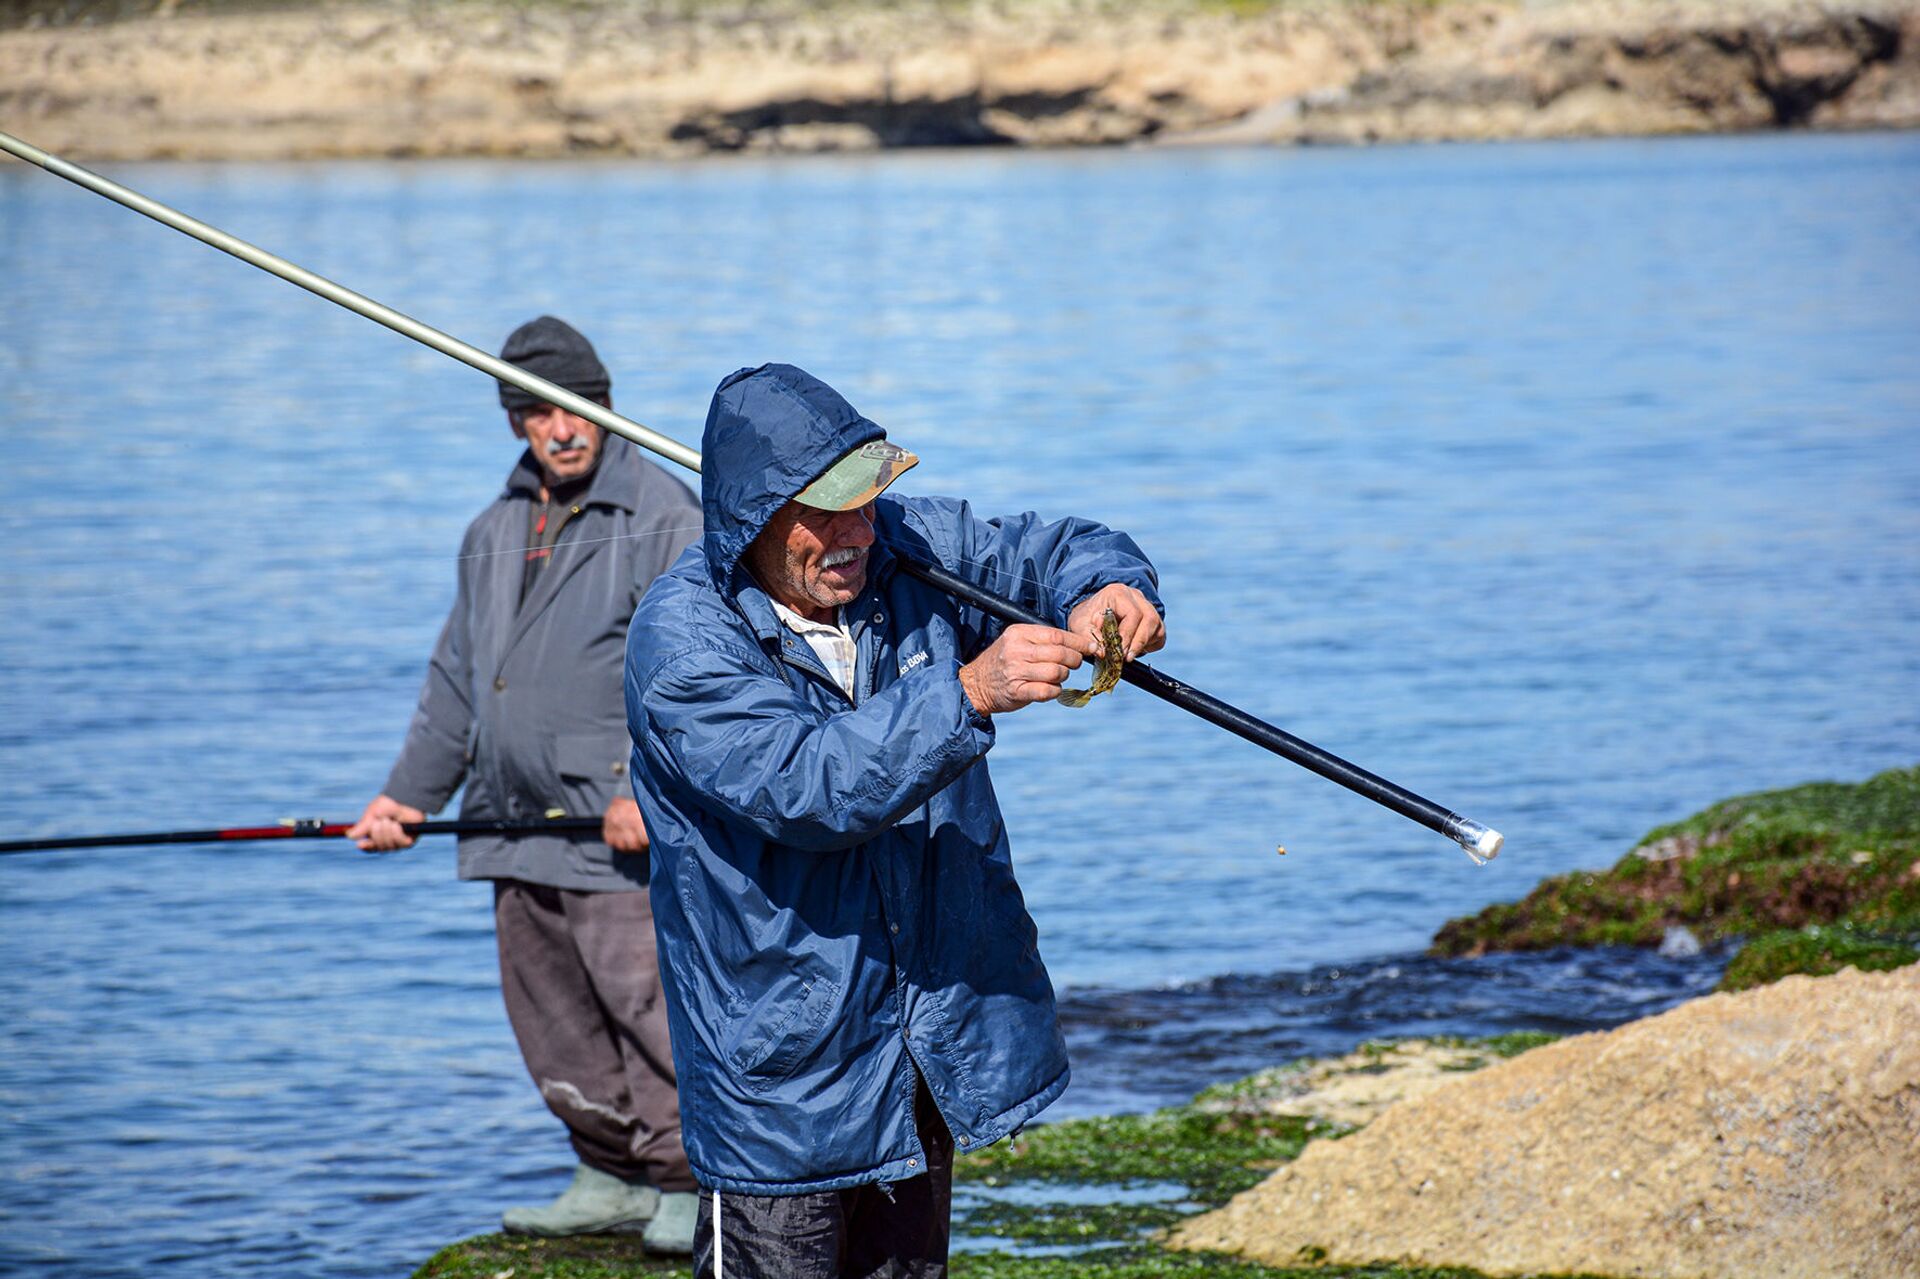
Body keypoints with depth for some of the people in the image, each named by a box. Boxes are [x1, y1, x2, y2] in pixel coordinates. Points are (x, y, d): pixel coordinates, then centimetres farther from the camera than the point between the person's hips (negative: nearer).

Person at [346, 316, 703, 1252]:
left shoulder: (663, 520, -6)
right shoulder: (496, 532, 18)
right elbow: (457, 677, 24)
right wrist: (410, 794, 18)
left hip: (623, 826, -8)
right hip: (519, 826, 8)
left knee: (645, 999, -11)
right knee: (549, 1013, 10)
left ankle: (689, 1182, -1)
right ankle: (615, 1176, 21)